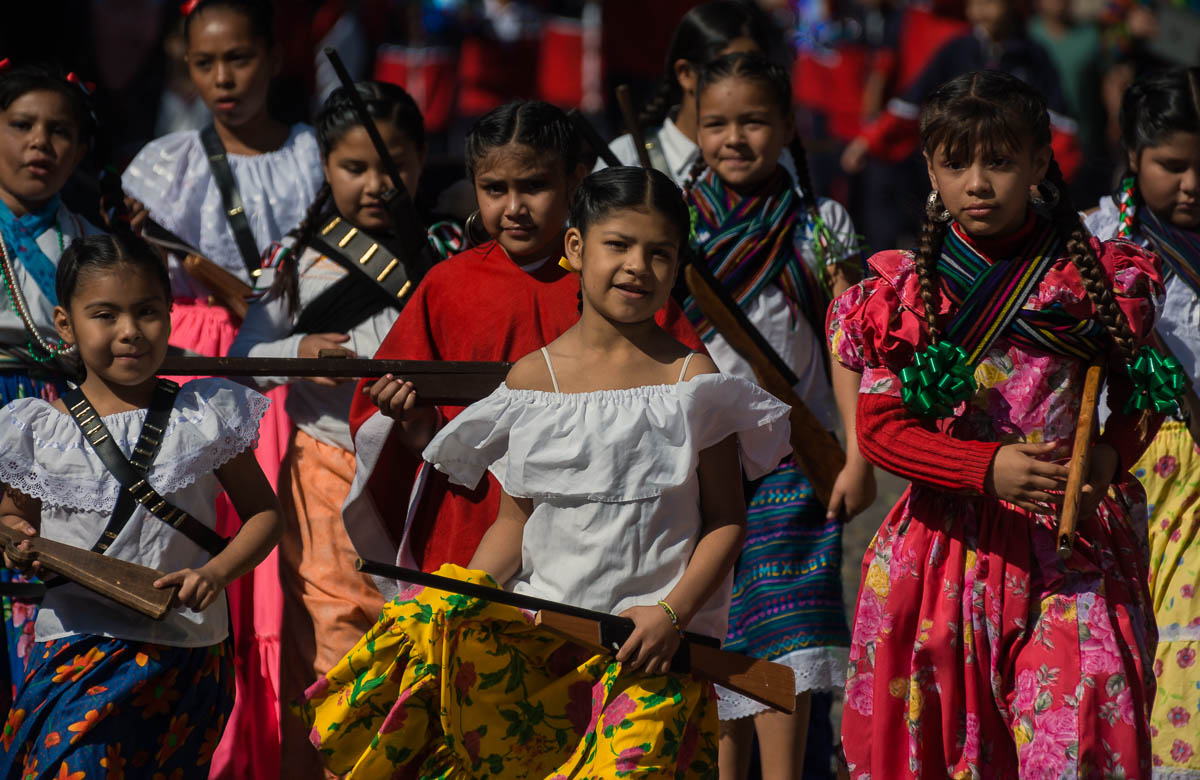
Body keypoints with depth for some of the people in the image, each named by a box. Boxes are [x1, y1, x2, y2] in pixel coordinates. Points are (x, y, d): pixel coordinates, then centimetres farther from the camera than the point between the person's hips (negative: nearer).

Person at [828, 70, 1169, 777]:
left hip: (1071, 544, -1)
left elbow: (1140, 401, 10)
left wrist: (1107, 459, -12)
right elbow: (879, 428, -3)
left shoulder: (1094, 275, 0)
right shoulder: (908, 291, 1)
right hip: (949, 548, 1)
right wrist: (989, 468, -18)